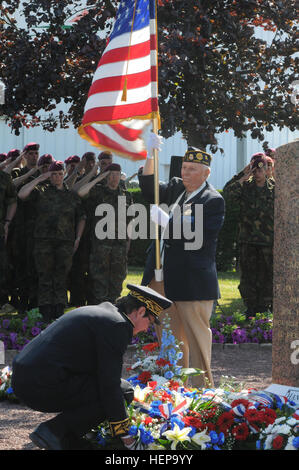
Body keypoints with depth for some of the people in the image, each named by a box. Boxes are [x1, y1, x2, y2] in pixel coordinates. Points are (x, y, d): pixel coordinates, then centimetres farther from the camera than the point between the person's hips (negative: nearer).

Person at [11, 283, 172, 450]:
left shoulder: (103, 310, 22)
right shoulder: (116, 324, -9)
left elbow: (105, 374, 31)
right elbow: (109, 384, -11)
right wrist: (124, 432, -3)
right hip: (45, 385, -10)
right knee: (124, 391, -4)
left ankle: (67, 441, 10)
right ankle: (54, 431, -9)